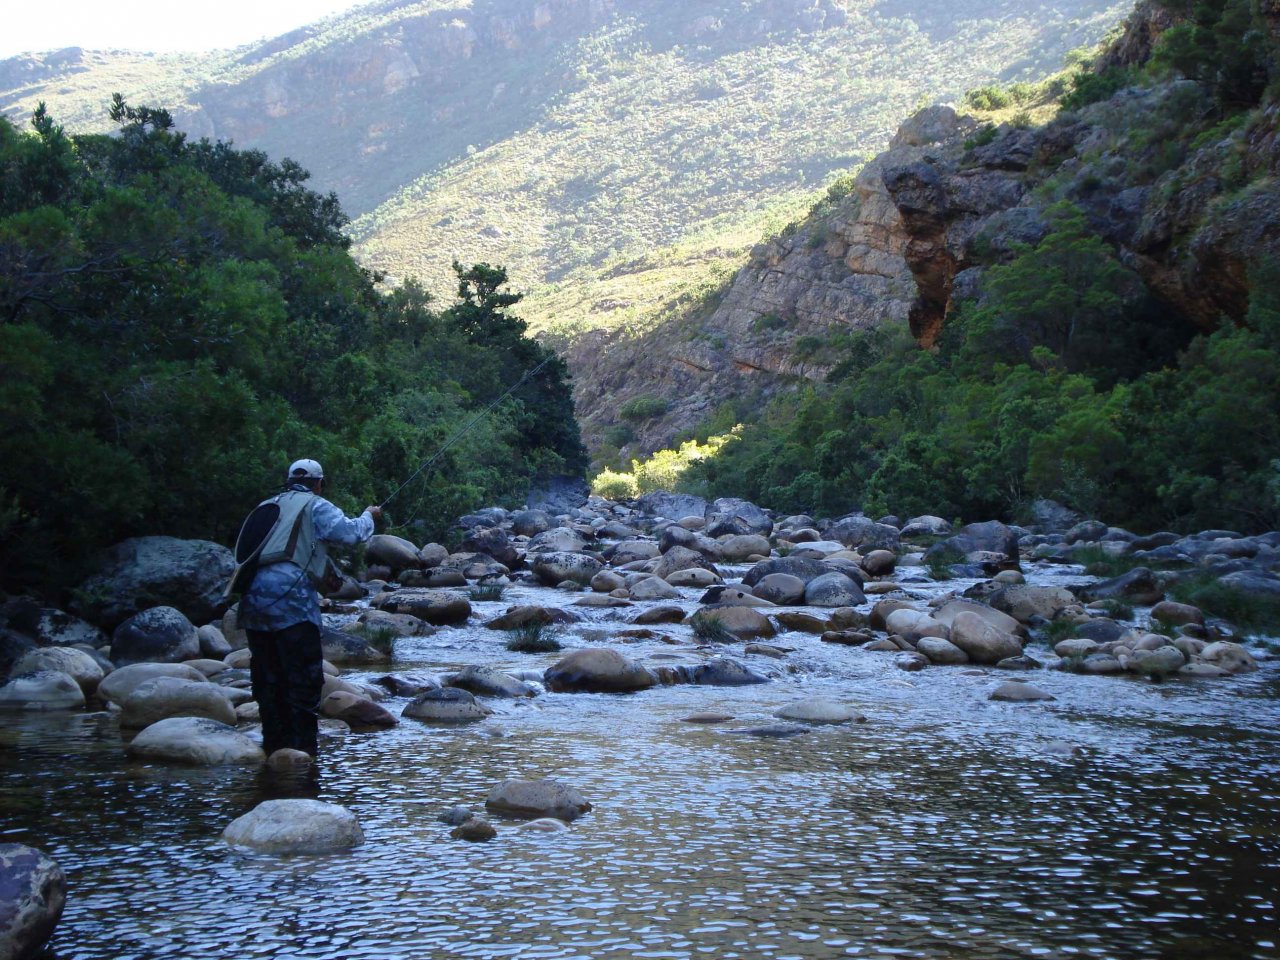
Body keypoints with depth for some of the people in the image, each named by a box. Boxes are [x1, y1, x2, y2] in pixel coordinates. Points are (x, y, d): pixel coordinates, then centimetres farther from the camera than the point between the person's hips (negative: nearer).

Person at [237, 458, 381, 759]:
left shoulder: (266, 506, 25)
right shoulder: (315, 506, 7)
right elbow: (353, 532, -1)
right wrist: (369, 515, 20)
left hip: (253, 598, 7)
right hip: (290, 597, -6)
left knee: (268, 680, 11)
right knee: (304, 679, -4)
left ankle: (274, 748, 14)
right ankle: (302, 752, -6)